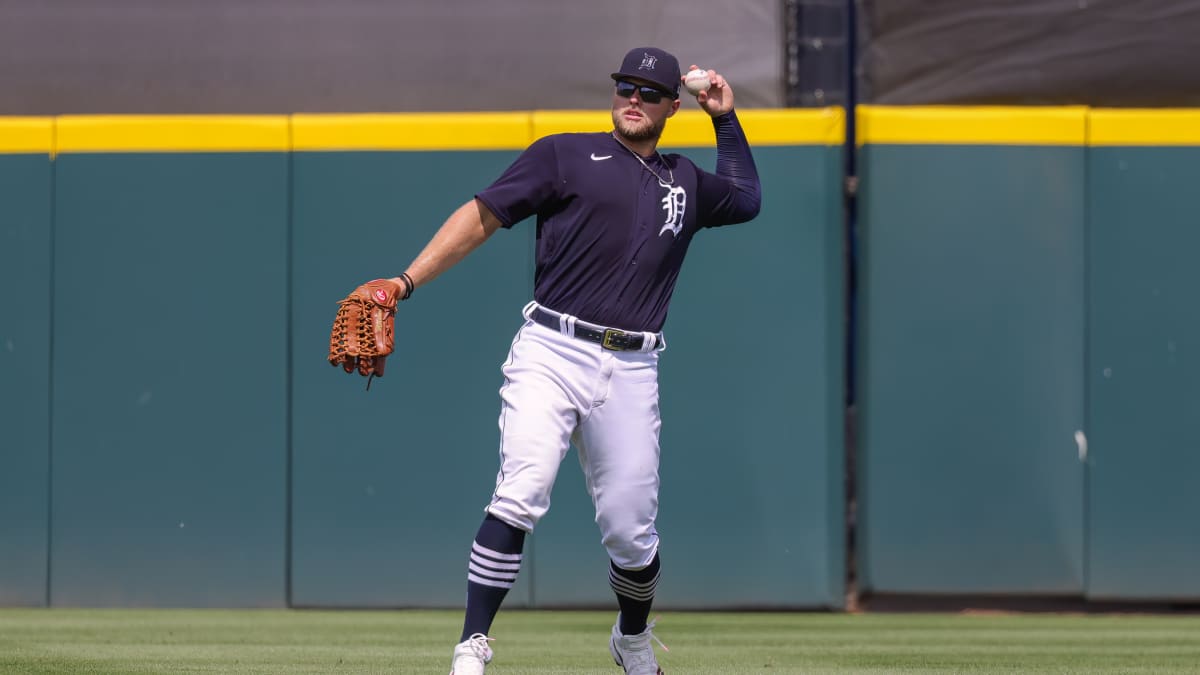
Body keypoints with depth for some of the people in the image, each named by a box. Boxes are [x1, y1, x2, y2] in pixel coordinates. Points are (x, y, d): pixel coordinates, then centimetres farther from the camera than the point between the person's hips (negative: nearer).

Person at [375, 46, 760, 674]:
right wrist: (406, 282, -10)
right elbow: (481, 215, 0)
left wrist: (725, 117, 28)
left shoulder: (686, 182, 20)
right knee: (520, 496, -22)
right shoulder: (565, 154, 6)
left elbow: (747, 197, 39)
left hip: (630, 374, 4)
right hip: (549, 356, -4)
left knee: (631, 532, 4)